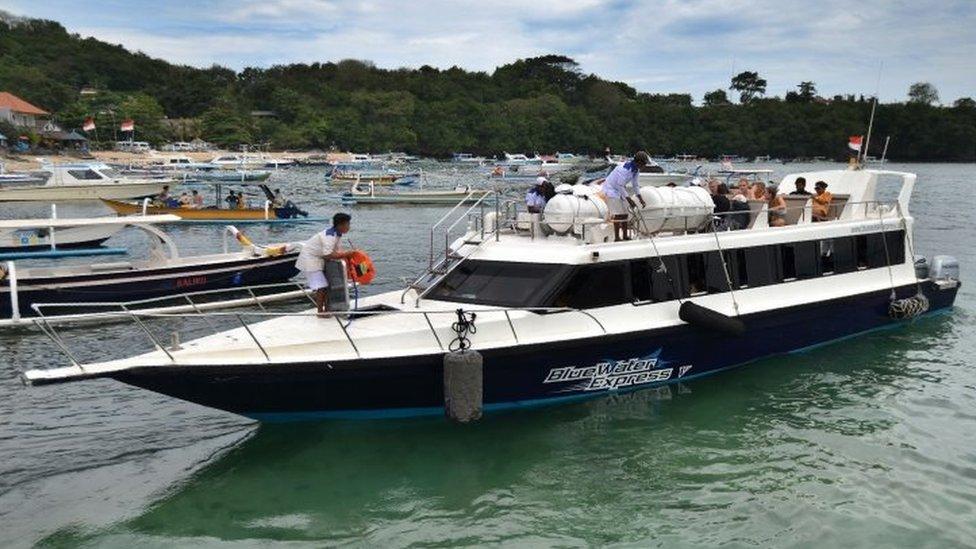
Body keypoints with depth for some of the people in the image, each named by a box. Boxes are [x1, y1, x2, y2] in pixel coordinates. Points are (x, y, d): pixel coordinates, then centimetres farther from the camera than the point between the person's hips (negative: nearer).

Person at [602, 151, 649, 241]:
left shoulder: (636, 170, -1)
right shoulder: (626, 169, -30)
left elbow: (636, 185, 8)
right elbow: (619, 185, -29)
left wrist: (641, 199, 1)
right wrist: (629, 199, -29)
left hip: (620, 190, 9)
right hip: (611, 189, -9)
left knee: (624, 213, 8)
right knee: (618, 214, -12)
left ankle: (625, 236, 14)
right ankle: (617, 238, -9)